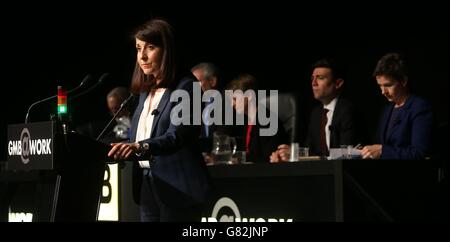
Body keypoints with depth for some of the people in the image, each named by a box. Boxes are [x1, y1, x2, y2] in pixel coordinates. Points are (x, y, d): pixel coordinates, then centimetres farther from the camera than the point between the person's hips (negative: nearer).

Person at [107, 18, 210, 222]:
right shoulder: (145, 92, 17)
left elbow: (175, 136, -21)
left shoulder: (185, 87, -8)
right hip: (148, 188, 7)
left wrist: (141, 147, -36)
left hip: (177, 188, -7)